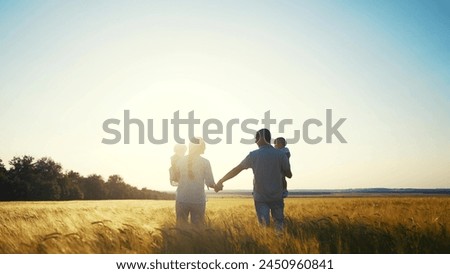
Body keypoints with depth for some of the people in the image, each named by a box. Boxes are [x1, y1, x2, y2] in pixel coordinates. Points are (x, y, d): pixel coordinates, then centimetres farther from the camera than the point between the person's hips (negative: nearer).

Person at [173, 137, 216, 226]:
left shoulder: (181, 161, 2)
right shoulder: (205, 162, -5)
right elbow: (210, 183, -5)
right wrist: (217, 186, 16)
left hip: (181, 200, 2)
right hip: (198, 200, -2)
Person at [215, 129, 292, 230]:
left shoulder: (254, 155, -8)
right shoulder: (281, 154, -8)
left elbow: (236, 170, -2)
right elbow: (289, 175, 0)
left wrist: (221, 181, 6)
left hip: (260, 197, 0)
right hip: (277, 196, 0)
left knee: (264, 226, 6)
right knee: (279, 224, 13)